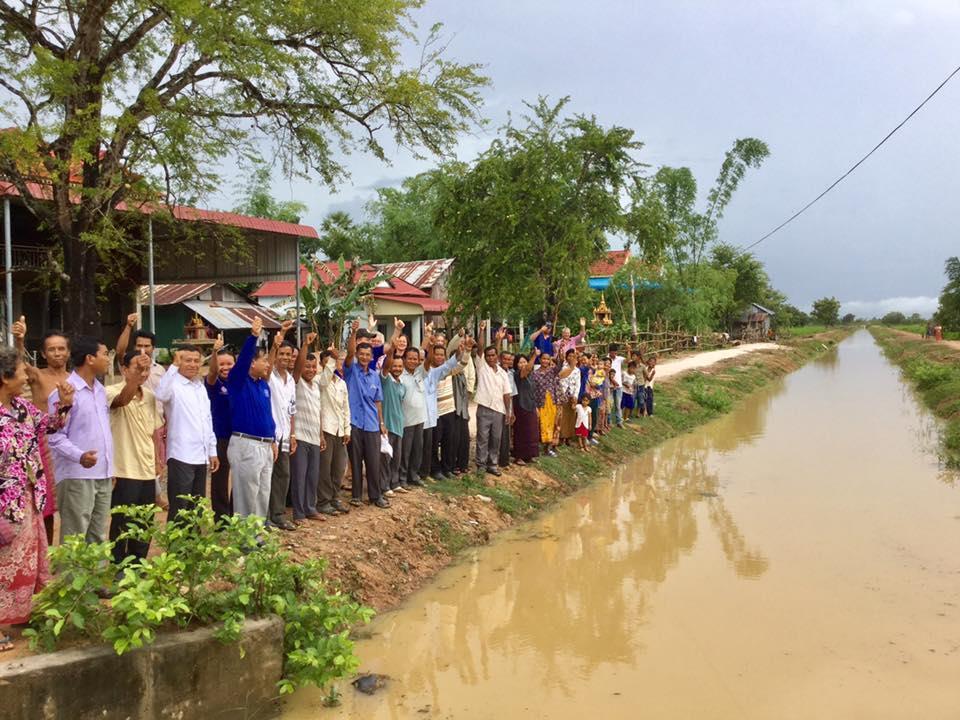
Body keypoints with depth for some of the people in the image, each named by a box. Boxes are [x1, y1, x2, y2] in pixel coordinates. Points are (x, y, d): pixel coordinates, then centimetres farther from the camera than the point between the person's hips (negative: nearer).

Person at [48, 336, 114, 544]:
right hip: (77, 477, -8)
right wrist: (79, 456, -31)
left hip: (103, 476, 8)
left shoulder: (100, 390, 13)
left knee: (98, 538, 14)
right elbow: (55, 436, -17)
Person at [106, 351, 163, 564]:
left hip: (147, 470, 7)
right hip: (124, 471, -6)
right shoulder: (112, 391, -11)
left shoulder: (150, 396, 10)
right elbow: (123, 400, -37)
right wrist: (135, 374, -50)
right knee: (122, 526, 3)